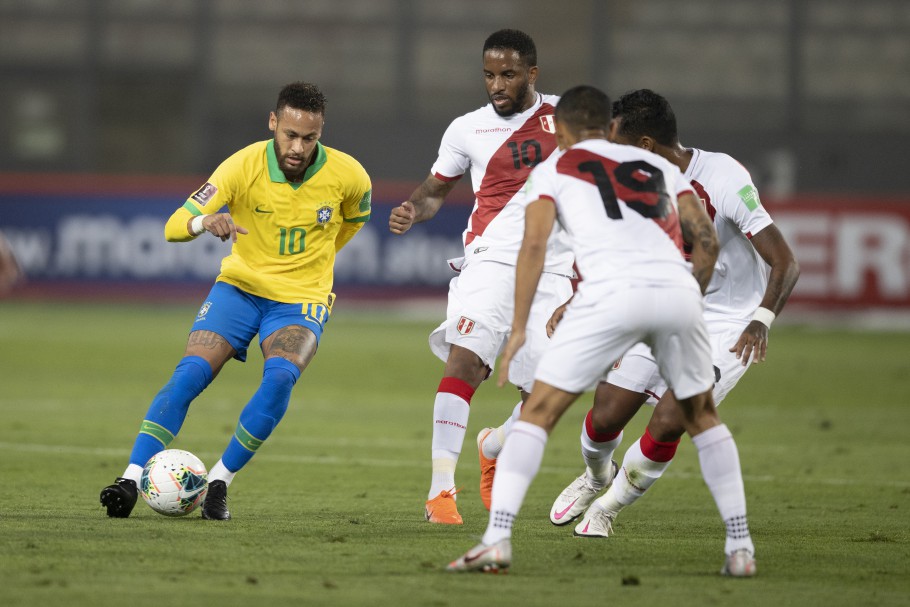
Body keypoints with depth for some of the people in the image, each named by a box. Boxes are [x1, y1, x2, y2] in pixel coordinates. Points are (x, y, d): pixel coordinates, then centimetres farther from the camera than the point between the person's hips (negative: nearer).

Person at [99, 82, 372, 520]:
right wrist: (204, 221, -42)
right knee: (190, 373, -20)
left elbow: (354, 218, 15)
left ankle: (220, 481, -17)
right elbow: (173, 227, -21)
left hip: (301, 300, 0)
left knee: (280, 377, -29)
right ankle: (131, 479, -19)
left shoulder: (348, 176, -11)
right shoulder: (244, 167, -16)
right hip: (239, 286, 0)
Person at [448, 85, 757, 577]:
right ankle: (741, 546, 18)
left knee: (538, 412, 6)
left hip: (612, 293, -3)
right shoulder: (659, 167, 30)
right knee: (702, 416, 24)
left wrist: (519, 328, 5)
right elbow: (706, 240, 20)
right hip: (677, 291, 3)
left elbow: (534, 244, 5)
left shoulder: (554, 169, 20)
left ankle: (497, 538, -9)